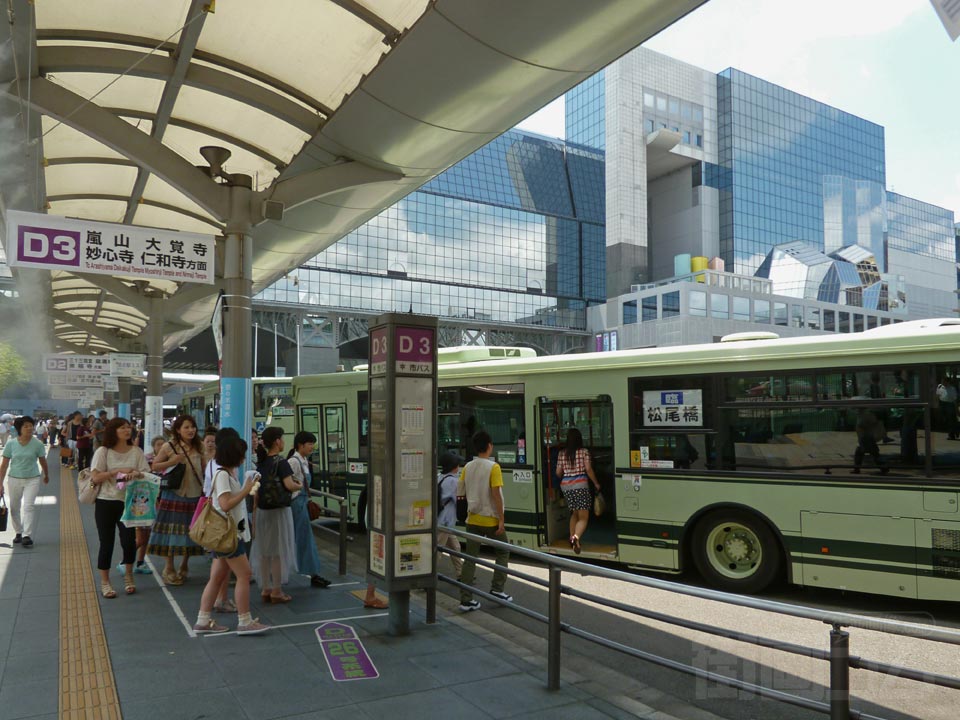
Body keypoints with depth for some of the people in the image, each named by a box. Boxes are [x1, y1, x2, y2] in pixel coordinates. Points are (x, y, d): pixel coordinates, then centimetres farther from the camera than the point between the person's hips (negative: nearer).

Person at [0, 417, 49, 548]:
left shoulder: (38, 444, -7)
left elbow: (43, 461, 7)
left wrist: (46, 476, 20)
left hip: (32, 479, -2)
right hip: (14, 479, 2)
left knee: (28, 506, -13)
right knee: (14, 508, 12)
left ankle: (27, 536, -12)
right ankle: (18, 532, 30)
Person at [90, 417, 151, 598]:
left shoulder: (136, 451, 2)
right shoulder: (103, 451, -5)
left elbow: (146, 475, 0)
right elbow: (96, 478, -10)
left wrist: (137, 474, -22)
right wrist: (118, 471, -17)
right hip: (106, 502, -2)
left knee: (129, 540, 1)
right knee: (107, 543, 4)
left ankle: (128, 576, 27)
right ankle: (104, 582, 20)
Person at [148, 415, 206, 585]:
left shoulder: (198, 447, 5)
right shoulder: (169, 447, -5)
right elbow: (154, 466, -2)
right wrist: (172, 462, -17)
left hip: (194, 495, 3)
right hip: (174, 494, -3)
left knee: (190, 531, 10)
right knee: (172, 531, 1)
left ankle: (184, 566, 27)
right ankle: (169, 568, 14)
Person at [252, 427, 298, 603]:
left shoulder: (261, 463, 7)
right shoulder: (281, 463, -14)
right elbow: (289, 485, -24)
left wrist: (257, 508, 16)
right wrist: (300, 486, -5)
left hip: (262, 510, 7)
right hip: (278, 510, -7)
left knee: (264, 551, 13)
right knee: (279, 551, 3)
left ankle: (265, 589, 19)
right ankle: (276, 591, 9)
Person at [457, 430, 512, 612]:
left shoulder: (467, 467, 4)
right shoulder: (493, 467, -12)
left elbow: (460, 492, 6)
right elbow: (496, 494, -16)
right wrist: (501, 519, -12)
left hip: (472, 519, 5)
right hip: (490, 520, -4)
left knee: (470, 558, 6)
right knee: (503, 552, 18)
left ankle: (466, 600, 4)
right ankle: (497, 589, 15)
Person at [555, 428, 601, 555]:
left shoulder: (562, 453, 6)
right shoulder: (584, 451, -2)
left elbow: (558, 473, 9)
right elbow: (588, 469, -8)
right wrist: (596, 483, 6)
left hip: (565, 486, 4)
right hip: (581, 485, -4)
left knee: (574, 513, 24)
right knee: (583, 517, -4)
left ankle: (572, 537, 19)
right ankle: (576, 536, -29)